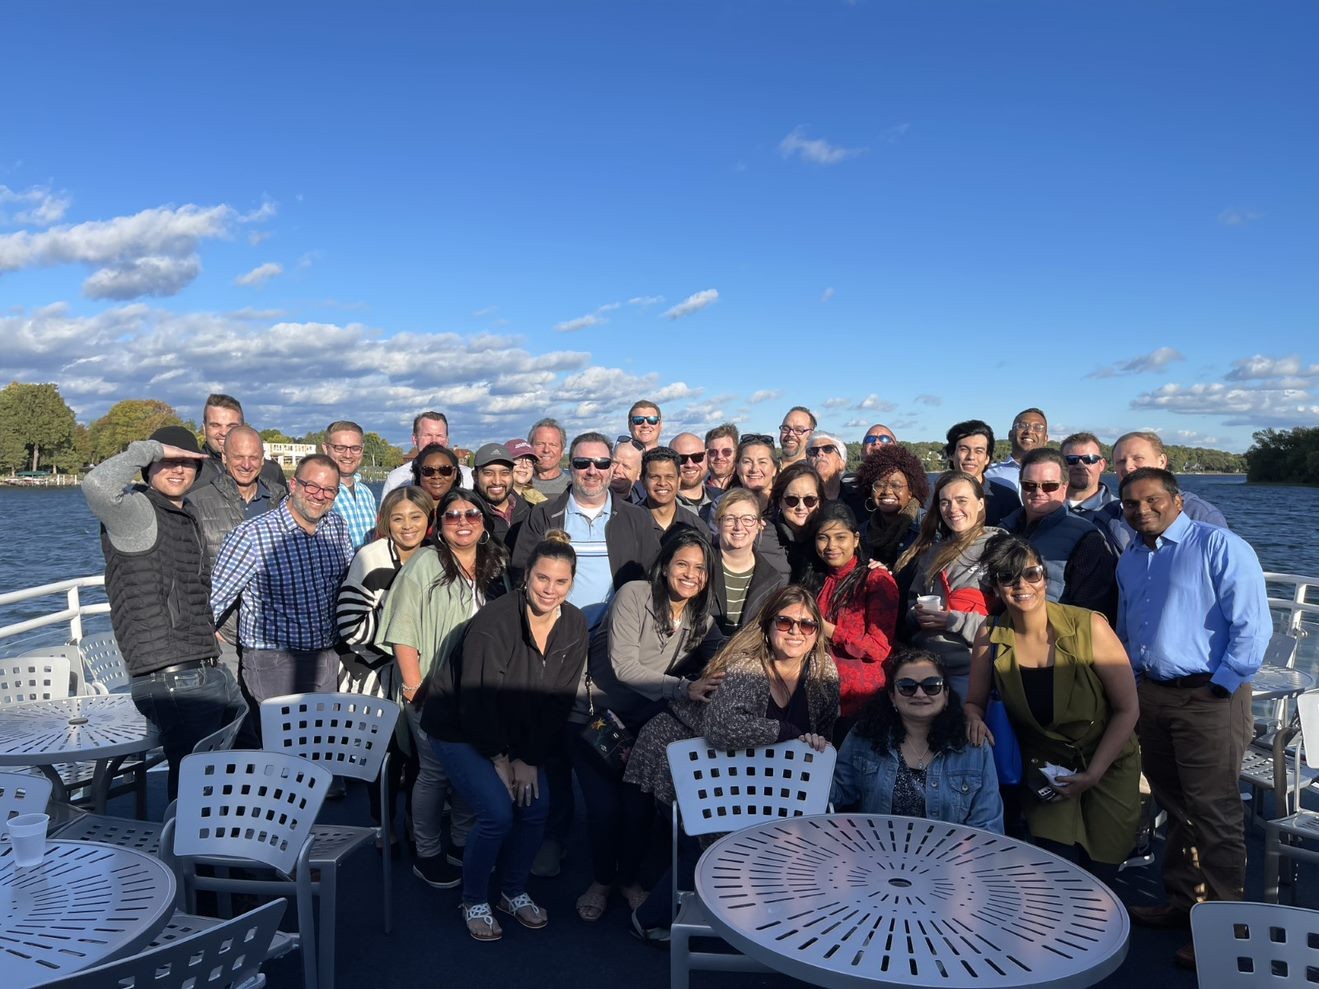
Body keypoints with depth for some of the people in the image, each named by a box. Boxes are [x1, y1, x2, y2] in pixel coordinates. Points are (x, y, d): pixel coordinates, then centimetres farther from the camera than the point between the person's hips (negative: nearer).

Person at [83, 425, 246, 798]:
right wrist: (152, 448, -18)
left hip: (212, 671, 9)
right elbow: (97, 485, -31)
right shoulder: (136, 510, -7)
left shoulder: (187, 516, 19)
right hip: (171, 679, -9)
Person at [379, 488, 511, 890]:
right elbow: (402, 631, -14)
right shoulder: (424, 564, -10)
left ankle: (462, 845, 32)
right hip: (433, 690, -5)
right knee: (435, 771, 3)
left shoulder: (495, 566, 5)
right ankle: (427, 855, 20)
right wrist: (414, 686, -17)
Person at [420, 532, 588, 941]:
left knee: (537, 807, -6)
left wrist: (530, 759, -8)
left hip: (518, 731, 5)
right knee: (498, 813, -15)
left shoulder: (574, 626, -11)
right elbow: (476, 701, -23)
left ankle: (514, 892, 19)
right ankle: (474, 901, 10)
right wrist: (499, 758, -14)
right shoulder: (494, 621, -28)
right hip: (458, 727, -5)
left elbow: (559, 701, -6)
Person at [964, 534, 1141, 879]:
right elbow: (974, 702, 0)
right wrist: (975, 719, -24)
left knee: (1099, 873, 3)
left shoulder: (1089, 627, -20)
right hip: (1044, 769, 1)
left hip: (1106, 766, -1)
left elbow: (1127, 710, -13)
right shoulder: (990, 636, -13)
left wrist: (1091, 776, -17)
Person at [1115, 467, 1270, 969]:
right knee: (1175, 808, 17)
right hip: (1150, 696, 7)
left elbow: (1253, 625, -14)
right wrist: (1133, 687, 15)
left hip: (1207, 698, -7)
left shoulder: (1219, 546, -10)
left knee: (1213, 814, -1)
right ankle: (1182, 903, 31)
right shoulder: (1130, 560, 14)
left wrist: (1220, 687, -15)